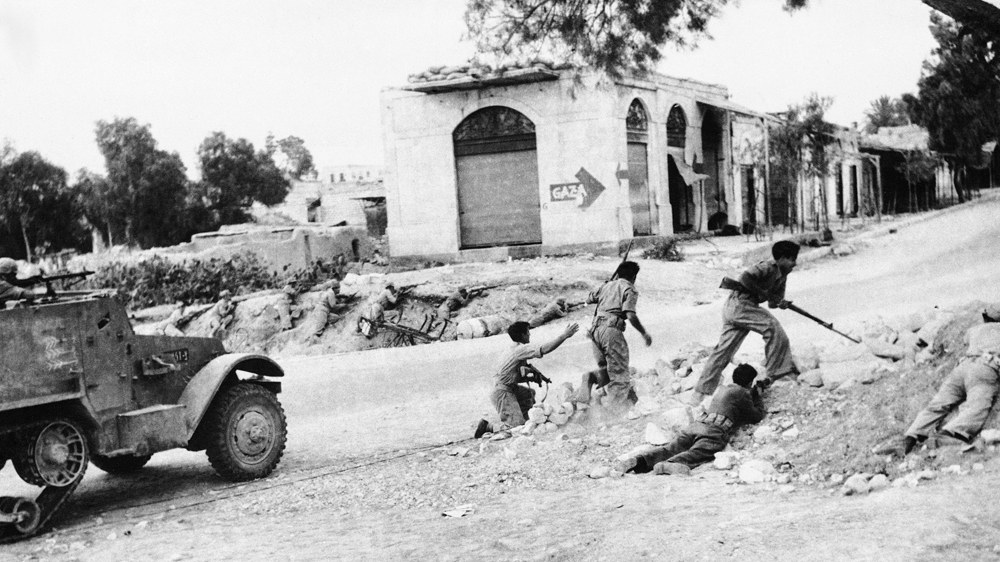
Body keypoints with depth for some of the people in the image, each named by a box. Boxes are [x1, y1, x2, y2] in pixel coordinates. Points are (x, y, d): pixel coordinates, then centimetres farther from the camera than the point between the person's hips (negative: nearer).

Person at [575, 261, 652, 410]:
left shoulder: (607, 285, 19)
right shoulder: (629, 289, 1)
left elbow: (589, 299, 30)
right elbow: (631, 315, -11)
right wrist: (644, 333, -1)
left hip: (596, 329, 6)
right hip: (611, 329, -6)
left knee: (606, 370, 18)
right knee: (619, 373, 0)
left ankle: (591, 378, -11)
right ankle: (618, 405, -7)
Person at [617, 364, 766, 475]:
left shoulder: (724, 389, 36)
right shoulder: (742, 393, 13)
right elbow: (757, 416, 22)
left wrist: (754, 393, 63)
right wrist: (758, 398, 39)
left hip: (697, 424, 7)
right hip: (714, 431, -7)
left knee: (671, 448, -12)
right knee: (696, 454, -28)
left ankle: (640, 461, -36)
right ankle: (666, 465, -57)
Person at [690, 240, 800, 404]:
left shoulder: (781, 277, 15)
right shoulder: (769, 267, -14)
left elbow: (772, 302, 15)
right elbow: (745, 278, -26)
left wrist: (779, 303, -8)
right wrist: (763, 292, -19)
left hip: (731, 309, 10)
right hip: (740, 304, -10)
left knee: (724, 349, 9)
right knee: (772, 327, -17)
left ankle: (701, 391, 12)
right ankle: (774, 373, -12)